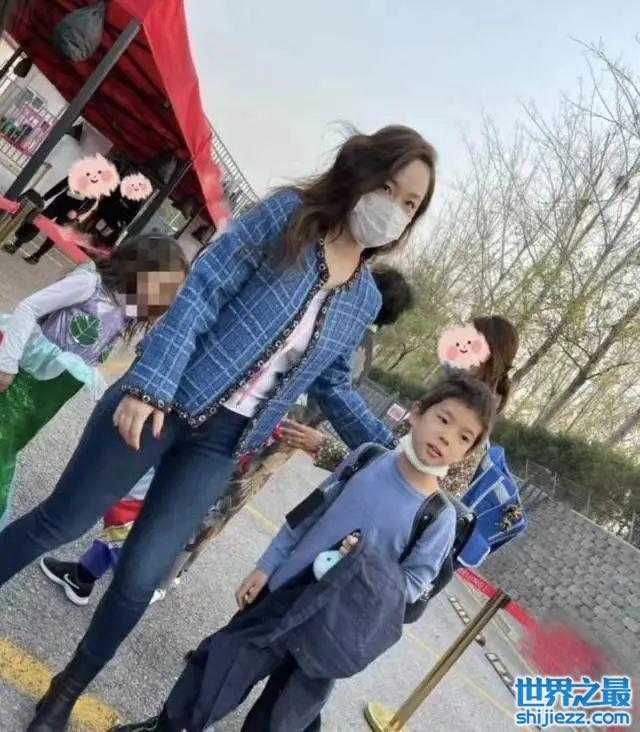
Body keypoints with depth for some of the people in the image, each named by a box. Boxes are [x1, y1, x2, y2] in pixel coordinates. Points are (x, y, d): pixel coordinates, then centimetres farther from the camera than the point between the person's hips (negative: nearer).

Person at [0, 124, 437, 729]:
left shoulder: (365, 300, 6)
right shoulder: (286, 215, -8)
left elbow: (331, 384, 15)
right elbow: (200, 294, -13)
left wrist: (389, 450, 12)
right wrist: (150, 383, -21)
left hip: (221, 444, 4)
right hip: (162, 403, -3)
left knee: (140, 579, 10)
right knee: (61, 523, 11)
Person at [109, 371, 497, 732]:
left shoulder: (440, 517, -16)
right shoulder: (367, 457, -7)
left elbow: (413, 586, -8)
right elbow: (307, 515, 2)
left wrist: (367, 571, -25)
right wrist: (265, 568, 4)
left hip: (334, 629, -2)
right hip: (283, 590, 3)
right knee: (220, 659, 14)